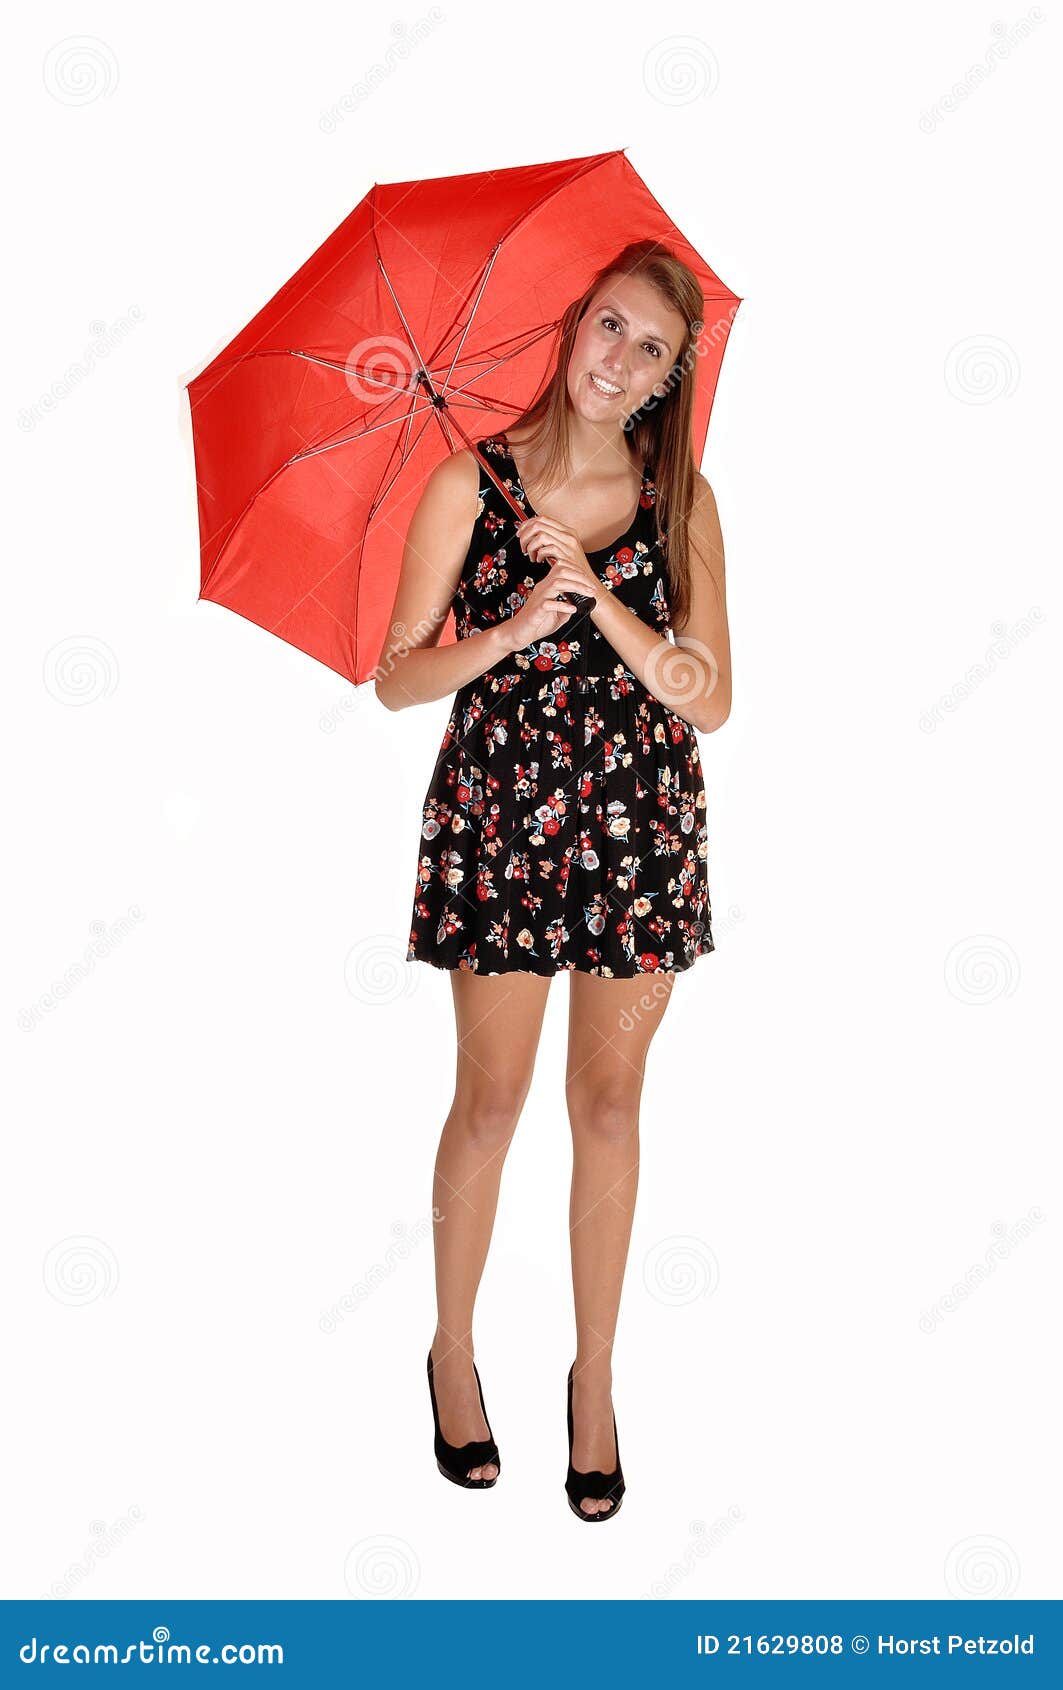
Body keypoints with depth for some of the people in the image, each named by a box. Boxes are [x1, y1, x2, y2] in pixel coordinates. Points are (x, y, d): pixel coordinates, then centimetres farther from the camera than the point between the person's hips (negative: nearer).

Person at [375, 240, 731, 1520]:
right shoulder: (470, 484, -4)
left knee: (610, 1103, 10)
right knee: (490, 1101, 8)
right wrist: (514, 628, -19)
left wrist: (596, 592, -17)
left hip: (640, 828, 2)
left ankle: (596, 1376, 27)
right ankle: (453, 1349, 31)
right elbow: (396, 679, -3)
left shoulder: (683, 501, 0)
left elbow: (711, 701, -7)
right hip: (499, 817, -1)